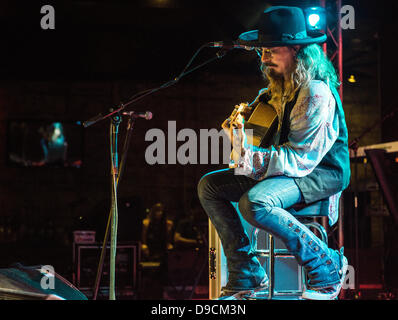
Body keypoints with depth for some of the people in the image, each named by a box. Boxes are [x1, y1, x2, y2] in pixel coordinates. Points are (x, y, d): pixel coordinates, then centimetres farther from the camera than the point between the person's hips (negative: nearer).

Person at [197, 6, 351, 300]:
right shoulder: (283, 84, 6)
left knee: (255, 203, -35)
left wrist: (247, 156, -34)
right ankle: (246, 274, -1)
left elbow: (301, 158, -27)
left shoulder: (316, 93, -23)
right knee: (209, 185, -1)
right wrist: (242, 116, 9)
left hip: (322, 171, -9)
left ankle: (327, 267, -15)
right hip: (282, 164, 10)